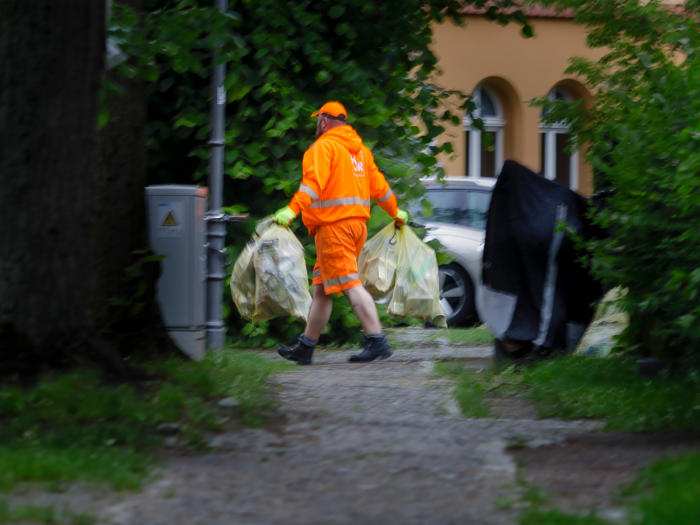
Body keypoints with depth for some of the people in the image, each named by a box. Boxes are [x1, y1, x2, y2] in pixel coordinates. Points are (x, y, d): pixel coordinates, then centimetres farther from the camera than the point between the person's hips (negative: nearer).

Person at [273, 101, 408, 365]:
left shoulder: (324, 146, -7)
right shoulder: (360, 149, 19)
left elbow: (314, 182, -23)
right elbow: (378, 186, 25)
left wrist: (292, 209, -32)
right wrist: (396, 213, 39)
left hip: (333, 225, -9)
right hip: (356, 222, 9)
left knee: (350, 284, -12)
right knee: (322, 287, 13)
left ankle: (377, 341, -19)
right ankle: (305, 347, 17)